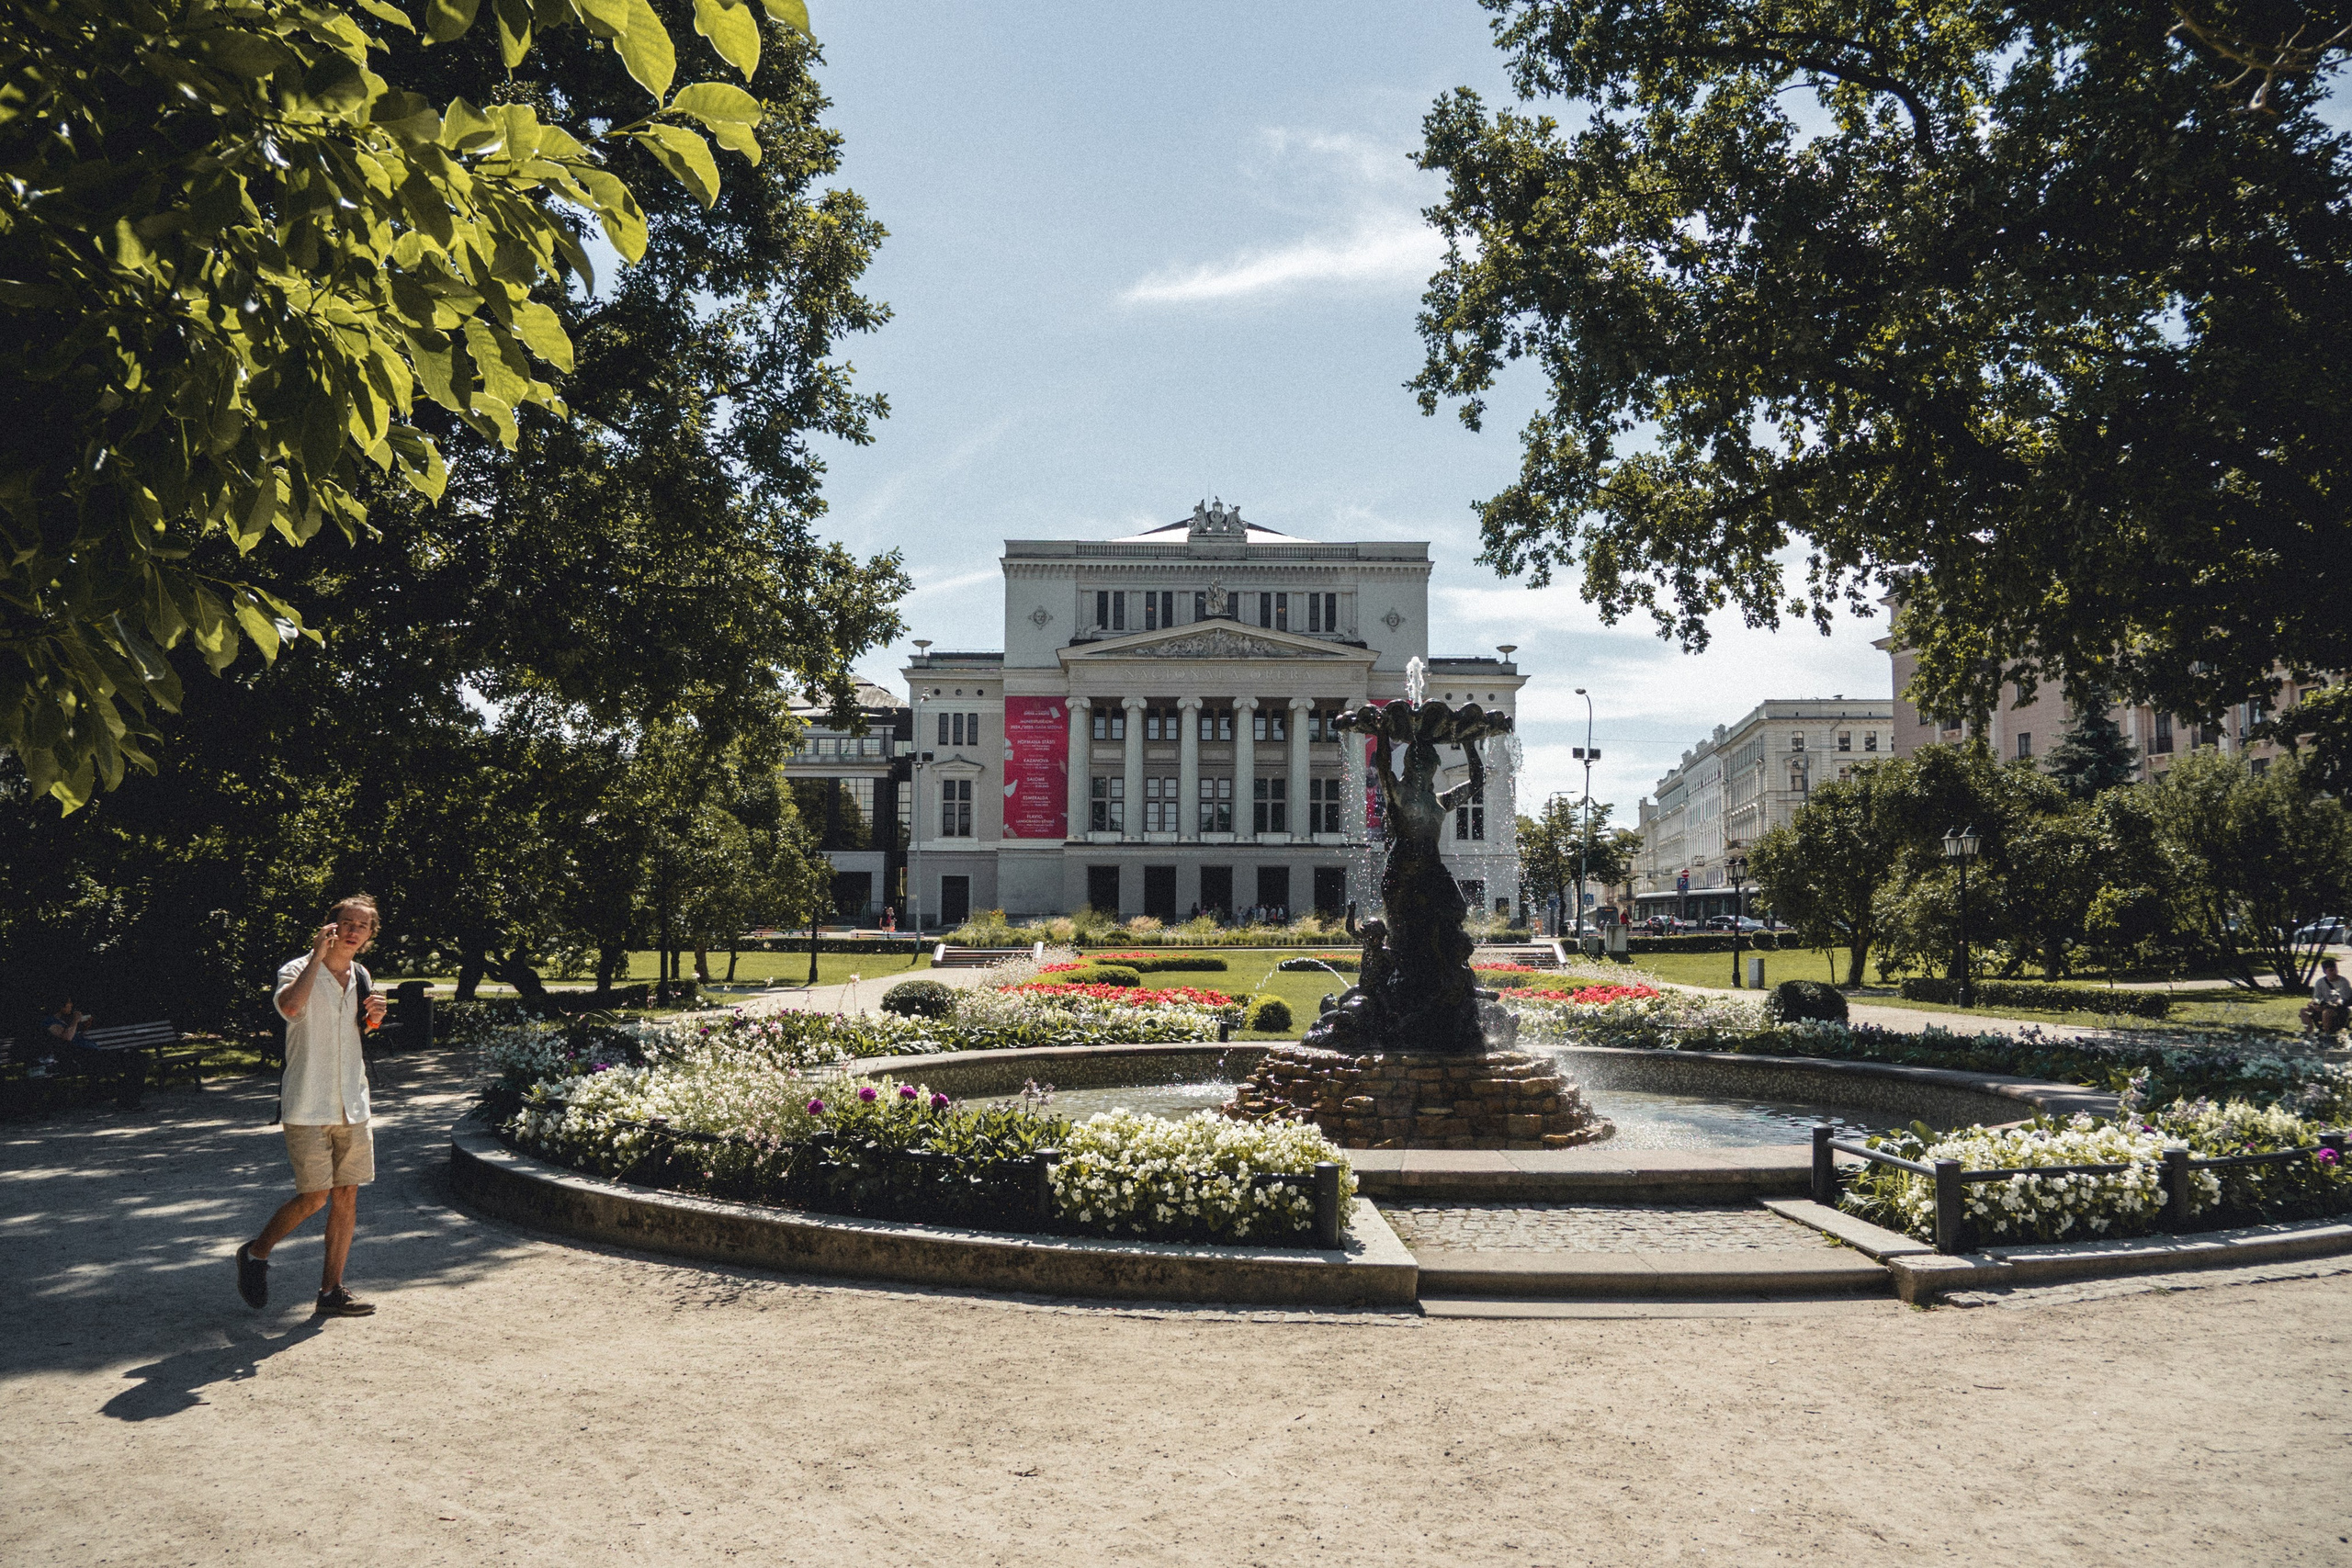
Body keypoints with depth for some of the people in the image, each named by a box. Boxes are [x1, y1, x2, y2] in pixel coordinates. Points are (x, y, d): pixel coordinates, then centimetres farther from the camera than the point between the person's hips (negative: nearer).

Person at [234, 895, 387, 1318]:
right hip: (308, 1106, -6)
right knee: (315, 1196, -5)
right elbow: (291, 1006, -31)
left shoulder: (361, 977, 11)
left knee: (347, 1196, 5)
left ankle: (331, 1291, 13)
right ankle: (256, 1253, 22)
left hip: (352, 1105, 6)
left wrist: (374, 1016, 4)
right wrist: (317, 956, -25)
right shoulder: (298, 970, -8)